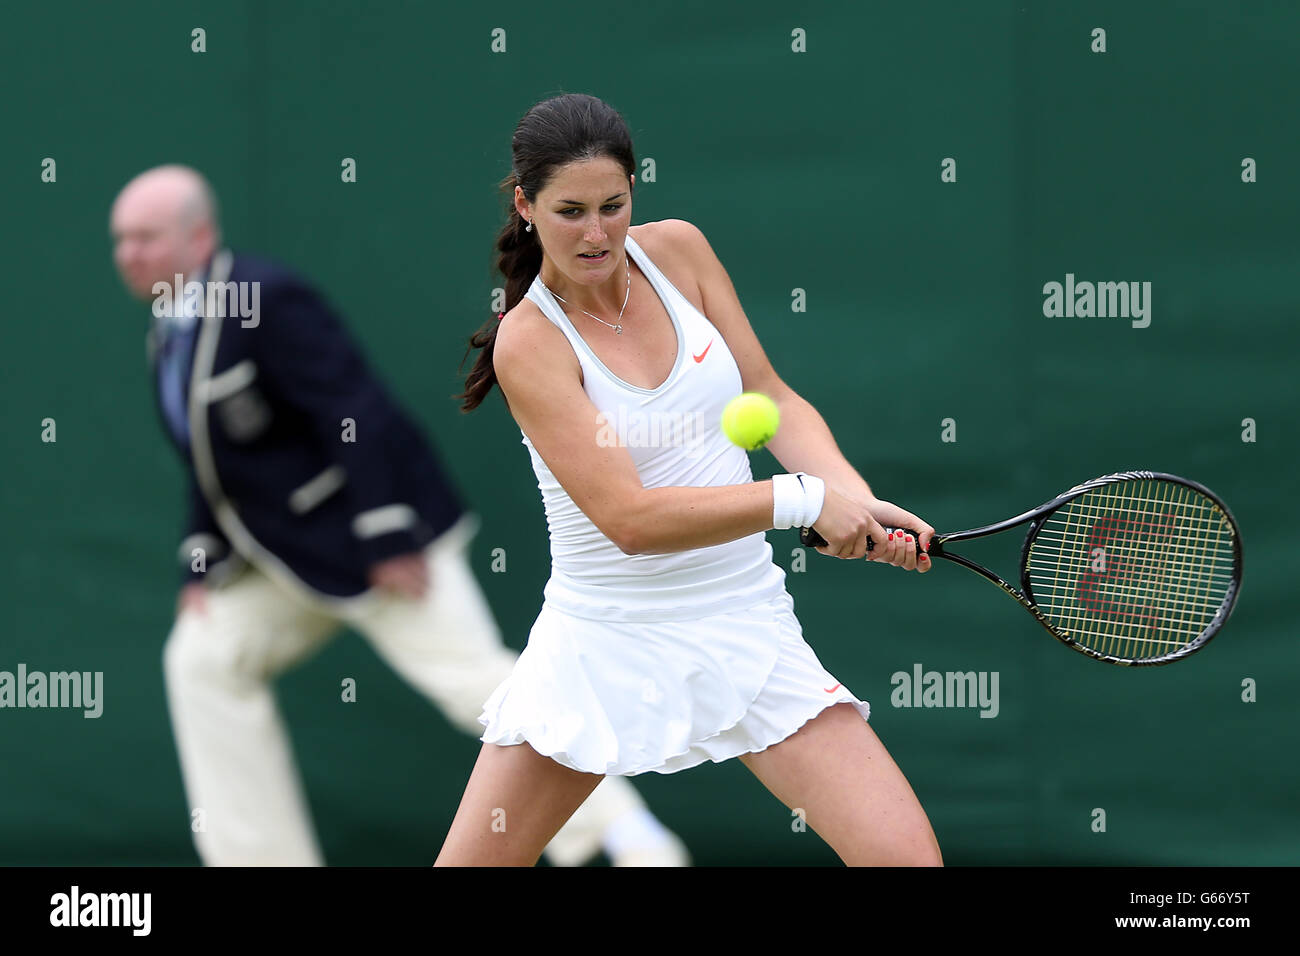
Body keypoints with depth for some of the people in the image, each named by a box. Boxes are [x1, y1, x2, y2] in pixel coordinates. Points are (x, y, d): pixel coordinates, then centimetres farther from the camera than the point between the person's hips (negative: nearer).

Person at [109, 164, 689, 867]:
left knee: (473, 678, -12)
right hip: (284, 558, 10)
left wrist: (390, 540, -25)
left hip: (368, 542, -9)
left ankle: (626, 833, -7)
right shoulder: (171, 332, 9)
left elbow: (356, 410, -24)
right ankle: (261, 859, 8)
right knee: (203, 661, 3)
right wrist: (202, 565, 8)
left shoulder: (269, 301, -20)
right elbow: (211, 462, 17)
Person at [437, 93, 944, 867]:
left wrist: (855, 497, -16)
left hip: (745, 626, 3)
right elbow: (630, 518, -23)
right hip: (607, 644, -3)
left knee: (909, 857, -14)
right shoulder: (529, 341, -15)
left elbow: (775, 399, 3)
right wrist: (804, 499, -27)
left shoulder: (677, 250, -1)